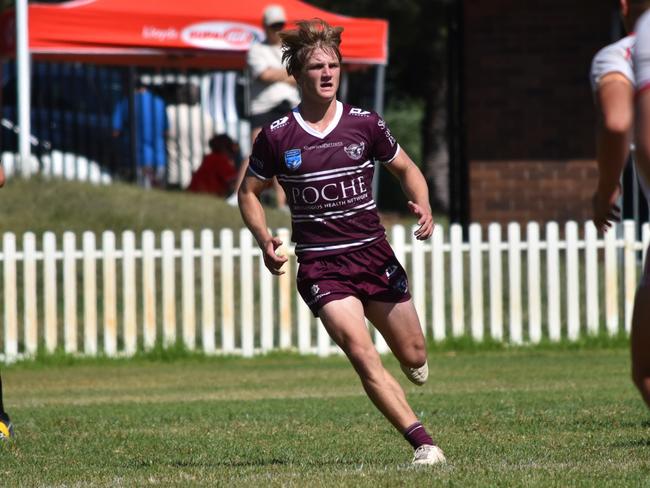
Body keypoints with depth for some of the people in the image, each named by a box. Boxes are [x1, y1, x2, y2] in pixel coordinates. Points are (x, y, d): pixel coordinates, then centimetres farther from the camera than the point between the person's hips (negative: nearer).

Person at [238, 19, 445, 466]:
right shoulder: (277, 136, -3)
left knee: (414, 359, 7)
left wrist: (423, 206, -6)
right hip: (320, 266, -2)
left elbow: (406, 169, 14)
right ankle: (423, 443, -20)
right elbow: (250, 193, 10)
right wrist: (265, 240, -6)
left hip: (374, 255, 2)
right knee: (363, 355, -21)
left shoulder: (365, 124, 0)